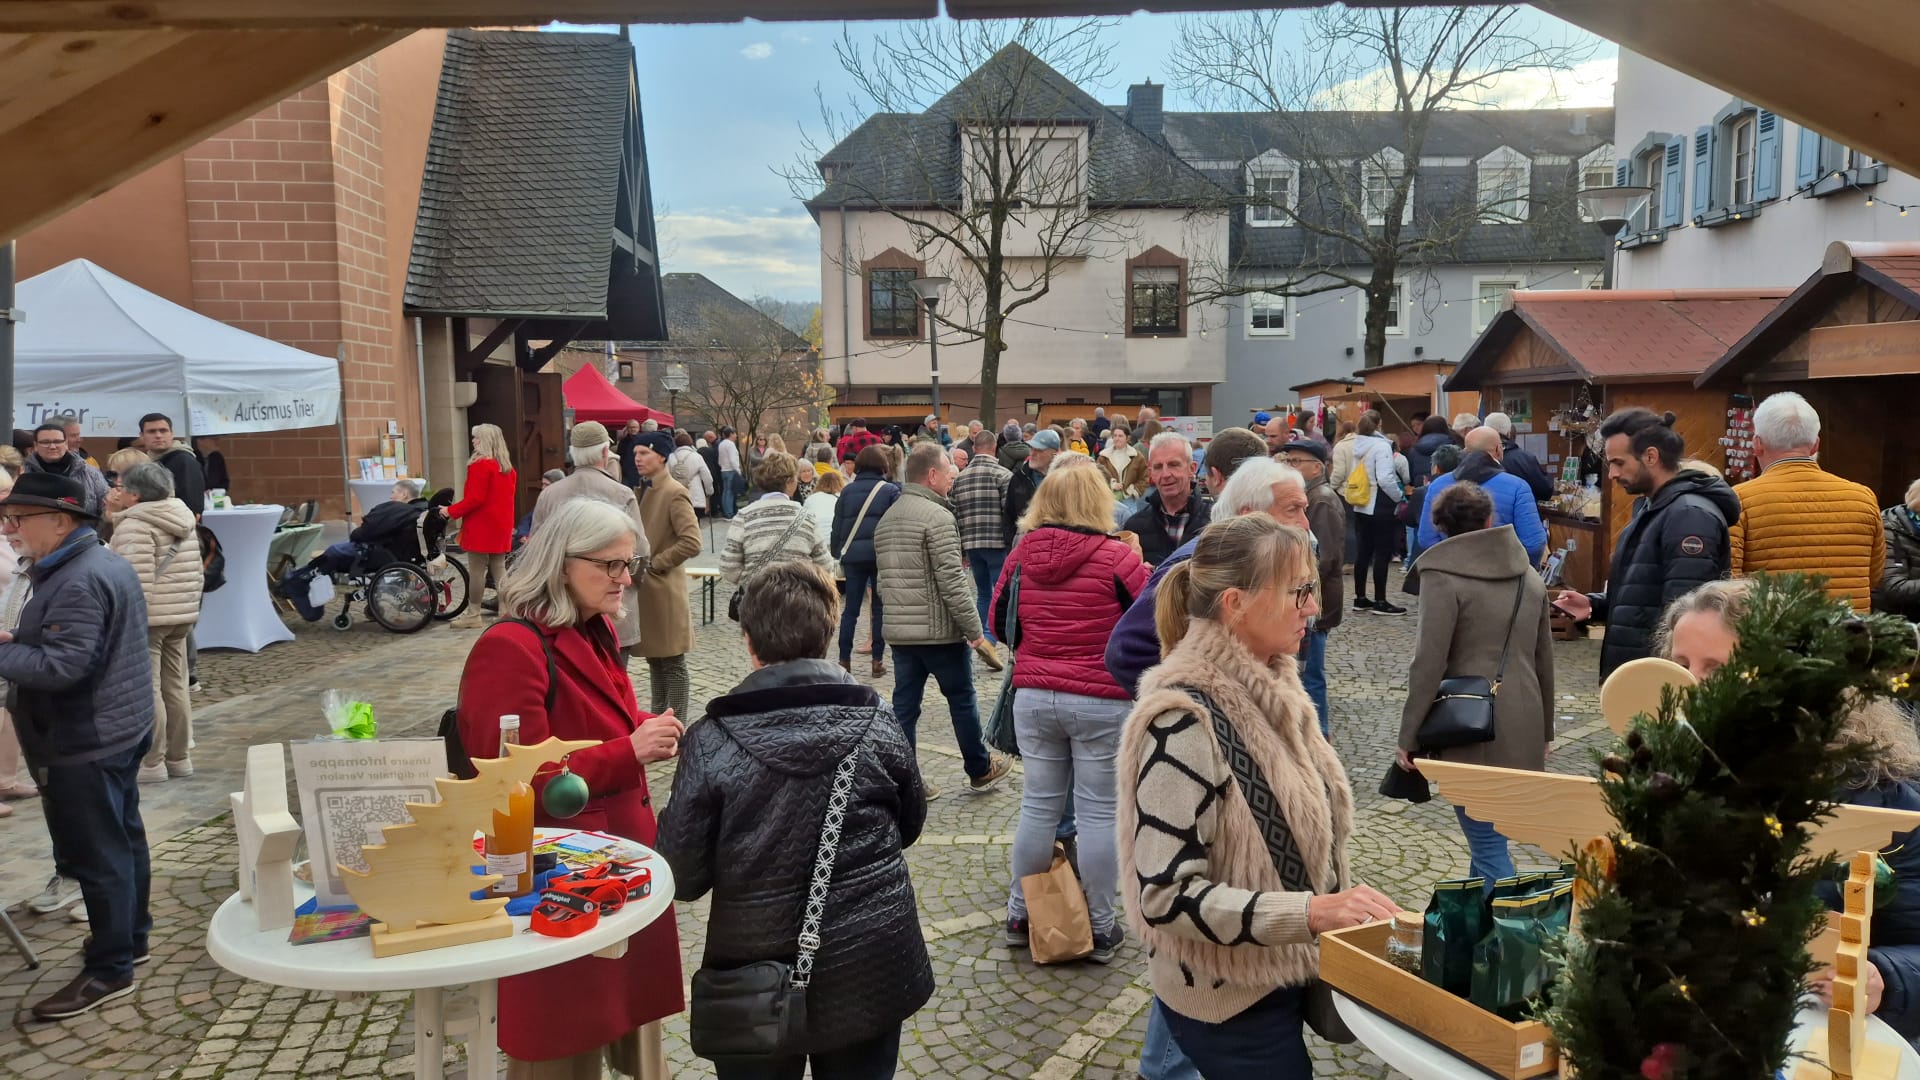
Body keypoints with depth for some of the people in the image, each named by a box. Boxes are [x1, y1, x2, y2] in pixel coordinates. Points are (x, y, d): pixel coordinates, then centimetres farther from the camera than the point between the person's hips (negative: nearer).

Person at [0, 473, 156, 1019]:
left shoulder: (78, 582, -23)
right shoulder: (101, 562, 10)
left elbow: (61, 666, -29)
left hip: (85, 744, -11)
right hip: (113, 730, 11)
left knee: (96, 855, -2)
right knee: (122, 839, 19)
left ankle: (109, 970, 6)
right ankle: (131, 936, 32)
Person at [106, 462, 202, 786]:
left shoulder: (134, 525, -12)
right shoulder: (183, 520, 13)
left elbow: (137, 579, -20)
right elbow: (196, 573, 17)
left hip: (148, 617, -8)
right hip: (182, 615, 8)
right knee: (175, 686, 13)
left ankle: (152, 763, 3)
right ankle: (179, 758, 19)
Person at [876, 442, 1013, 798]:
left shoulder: (886, 519, 11)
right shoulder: (937, 516, -16)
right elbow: (951, 581, -20)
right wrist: (973, 628, -14)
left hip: (899, 631, 7)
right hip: (939, 630, -7)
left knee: (904, 706, 8)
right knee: (962, 700, 10)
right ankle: (980, 771, 24)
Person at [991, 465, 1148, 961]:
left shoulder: (1022, 554, 1)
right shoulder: (1117, 556, -12)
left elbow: (1000, 624, 10)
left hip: (1033, 697, 4)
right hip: (1100, 702, -4)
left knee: (1038, 806, 15)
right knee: (1098, 813, 6)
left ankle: (1020, 915, 26)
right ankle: (1101, 927, 15)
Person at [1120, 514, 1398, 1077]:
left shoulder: (1266, 687, 1)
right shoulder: (1186, 718, -25)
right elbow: (1166, 894, -27)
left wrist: (1341, 902, 6)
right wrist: (1309, 911, -31)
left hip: (1282, 974, 8)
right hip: (1231, 999, -8)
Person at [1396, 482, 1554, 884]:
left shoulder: (1443, 575, -9)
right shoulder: (1529, 575, 11)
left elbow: (1429, 664, -14)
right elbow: (1544, 660, 17)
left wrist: (1409, 736, -7)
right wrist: (1544, 730, 26)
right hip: (1523, 727, 7)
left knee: (1487, 842, -1)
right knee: (1488, 832, 19)